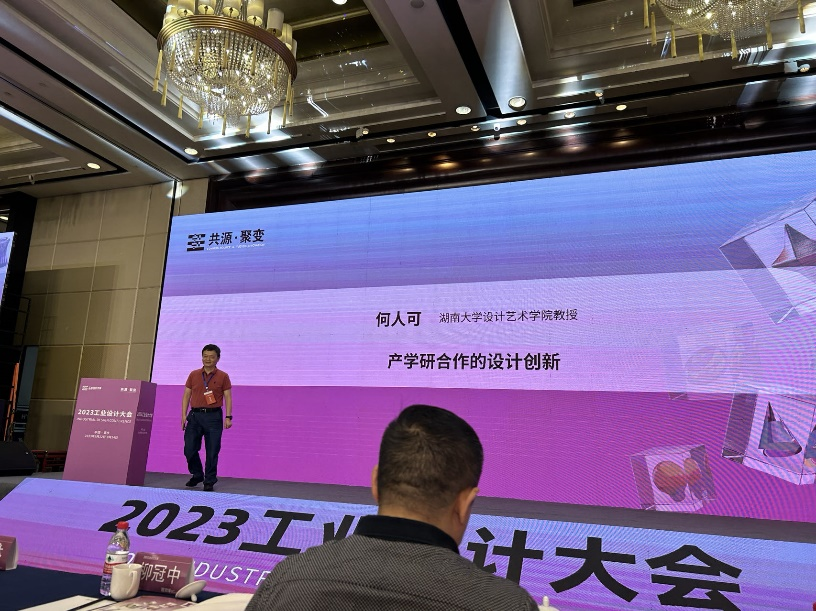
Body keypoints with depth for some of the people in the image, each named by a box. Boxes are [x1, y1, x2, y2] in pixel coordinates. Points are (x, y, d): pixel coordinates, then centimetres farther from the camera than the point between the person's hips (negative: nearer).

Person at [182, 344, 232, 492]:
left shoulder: (223, 377, 1)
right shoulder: (193, 375, 9)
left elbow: (228, 397, -1)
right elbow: (186, 395, 10)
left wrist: (228, 417, -10)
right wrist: (184, 415, 1)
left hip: (213, 416, -2)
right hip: (195, 415, 3)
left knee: (212, 451, 0)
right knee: (189, 449, 4)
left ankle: (209, 481, 13)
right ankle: (197, 475, 27)